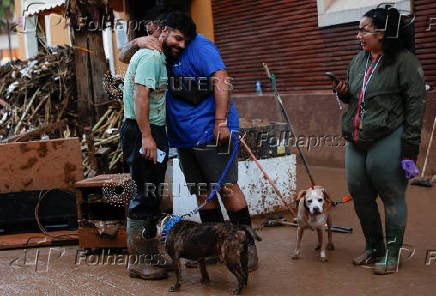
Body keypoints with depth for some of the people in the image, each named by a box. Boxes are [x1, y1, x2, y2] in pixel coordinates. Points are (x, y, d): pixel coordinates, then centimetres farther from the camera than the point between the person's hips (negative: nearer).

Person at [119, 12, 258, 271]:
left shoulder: (198, 46, -7)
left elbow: (221, 79, -17)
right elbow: (124, 57, 18)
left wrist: (221, 121, -24)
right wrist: (138, 43, -6)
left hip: (211, 132, -8)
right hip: (185, 137, 8)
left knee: (227, 187, -9)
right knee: (202, 192, 10)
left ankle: (248, 247, -3)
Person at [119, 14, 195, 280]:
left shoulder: (158, 57, 21)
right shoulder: (152, 57, -12)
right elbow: (140, 96, -21)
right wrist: (147, 136, -26)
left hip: (153, 133, 11)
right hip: (144, 132, -11)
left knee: (152, 196, 15)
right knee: (146, 196, -9)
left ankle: (150, 254, 24)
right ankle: (138, 261, -3)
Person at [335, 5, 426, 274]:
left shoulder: (404, 61, -10)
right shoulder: (359, 61, 13)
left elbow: (416, 105, -12)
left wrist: (410, 148, -15)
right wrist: (344, 93, 4)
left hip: (387, 141, -8)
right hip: (357, 141, 8)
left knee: (392, 197, 3)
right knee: (360, 196, 14)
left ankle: (392, 254, 19)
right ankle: (374, 247, 33)